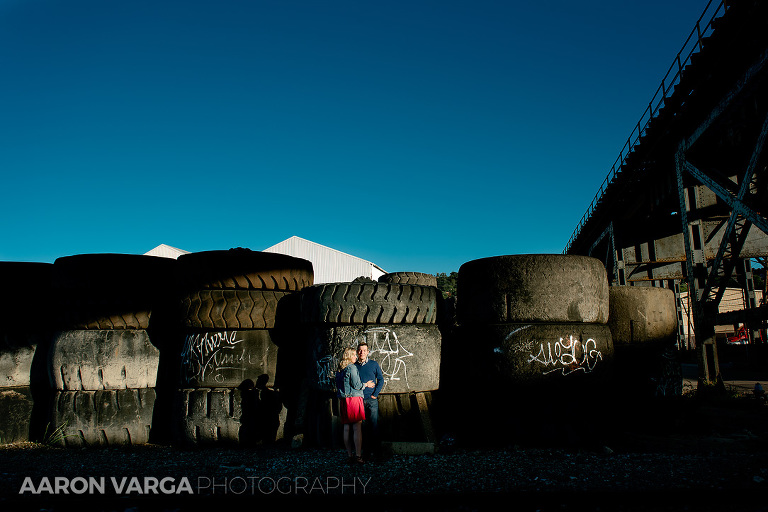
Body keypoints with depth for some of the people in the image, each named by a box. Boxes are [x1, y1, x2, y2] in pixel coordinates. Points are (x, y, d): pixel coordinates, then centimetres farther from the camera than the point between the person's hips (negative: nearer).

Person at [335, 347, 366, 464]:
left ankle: (349, 455, 11)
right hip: (354, 399, -7)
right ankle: (358, 456, -7)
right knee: (357, 429, -5)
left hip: (343, 401, 7)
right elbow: (356, 385, -10)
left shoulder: (339, 370, 14)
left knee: (346, 429, 7)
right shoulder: (352, 367, -8)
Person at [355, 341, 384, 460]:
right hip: (359, 400, 1)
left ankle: (376, 451, 1)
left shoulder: (374, 364, 5)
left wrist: (375, 394, -3)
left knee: (374, 425, -4)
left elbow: (381, 380, 5)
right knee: (363, 425, 3)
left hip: (372, 400, -1)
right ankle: (368, 451, 10)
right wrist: (365, 385, -4)